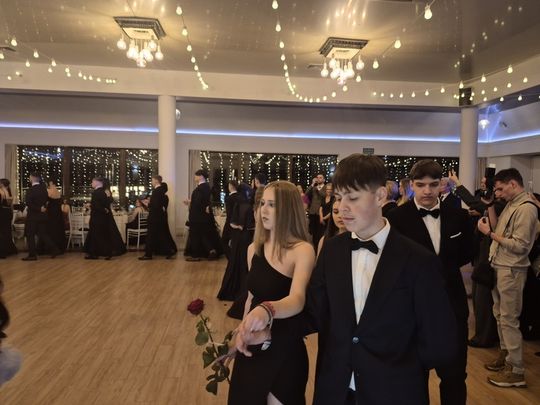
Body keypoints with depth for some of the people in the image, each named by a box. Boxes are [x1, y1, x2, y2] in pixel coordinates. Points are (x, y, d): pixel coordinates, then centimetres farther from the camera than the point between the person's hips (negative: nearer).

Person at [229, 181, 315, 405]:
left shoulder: (303, 250, -18)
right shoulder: (254, 249, 1)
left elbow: (297, 300, -32)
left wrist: (267, 310, -50)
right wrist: (243, 330, 4)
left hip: (285, 350, -5)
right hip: (252, 348, 6)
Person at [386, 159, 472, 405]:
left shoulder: (458, 216, 0)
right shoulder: (397, 218, -12)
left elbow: (466, 255, 12)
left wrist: (442, 267, -3)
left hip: (452, 304, 3)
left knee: (455, 375, 16)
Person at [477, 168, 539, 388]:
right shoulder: (511, 204, 10)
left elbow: (520, 246, -21)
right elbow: (498, 229, 8)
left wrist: (489, 233, -17)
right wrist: (490, 205, 5)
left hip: (511, 270, -9)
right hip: (500, 267, 9)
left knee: (509, 319, -2)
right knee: (500, 314, 18)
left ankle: (516, 371, 9)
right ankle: (505, 355, 32)